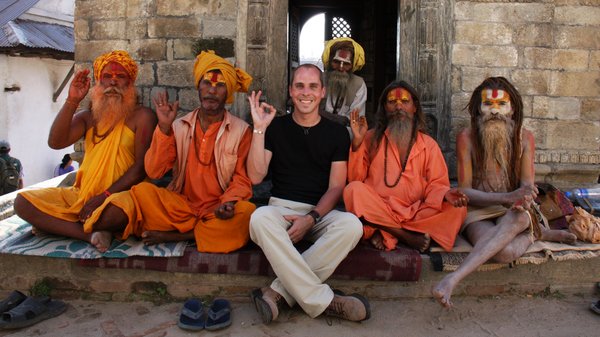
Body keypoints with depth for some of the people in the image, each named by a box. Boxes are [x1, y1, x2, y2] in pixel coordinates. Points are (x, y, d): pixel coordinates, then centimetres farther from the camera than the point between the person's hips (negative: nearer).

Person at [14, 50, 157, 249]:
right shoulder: (88, 116, 15)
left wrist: (105, 196, -17)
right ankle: (89, 233, -21)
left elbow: (141, 166, -9)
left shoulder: (142, 116, -1)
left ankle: (54, 225, -15)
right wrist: (72, 101, -9)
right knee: (23, 202, -11)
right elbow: (56, 142, -1)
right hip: (81, 194, 6)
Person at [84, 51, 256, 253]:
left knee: (247, 213, -34)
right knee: (143, 192, -29)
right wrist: (164, 127, -12)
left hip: (216, 211, 0)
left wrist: (229, 201, -23)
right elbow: (154, 172, -2)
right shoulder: (179, 126, 6)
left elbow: (242, 180, -2)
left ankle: (170, 235, -21)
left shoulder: (241, 131, 0)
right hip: (181, 204, 1)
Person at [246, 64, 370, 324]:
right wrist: (259, 128, -8)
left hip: (321, 212, 1)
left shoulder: (337, 133, 8)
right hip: (281, 207, 0)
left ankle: (279, 292, -27)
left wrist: (311, 218, -15)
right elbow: (255, 176, -2)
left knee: (351, 224, -32)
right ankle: (324, 301, -30)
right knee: (260, 217, -35)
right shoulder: (275, 127, 8)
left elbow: (336, 187, 2)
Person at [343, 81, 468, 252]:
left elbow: (436, 184, 6)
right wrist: (357, 141, -9)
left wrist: (445, 194, -17)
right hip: (377, 212, -2)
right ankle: (407, 237, -22)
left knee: (457, 209, -21)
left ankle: (385, 233, -23)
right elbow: (355, 178, 2)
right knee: (354, 190, -30)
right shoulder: (371, 138, 10)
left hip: (415, 213, 2)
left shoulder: (428, 144, 13)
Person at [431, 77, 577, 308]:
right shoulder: (467, 138, -5)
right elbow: (464, 191, -10)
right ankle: (536, 234, -2)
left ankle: (453, 279, -42)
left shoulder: (524, 137, 3)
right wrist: (506, 198, -27)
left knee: (519, 217, -40)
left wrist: (523, 198, -30)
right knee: (505, 252, -36)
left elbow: (527, 186, -2)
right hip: (477, 212, -1)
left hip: (513, 211, 2)